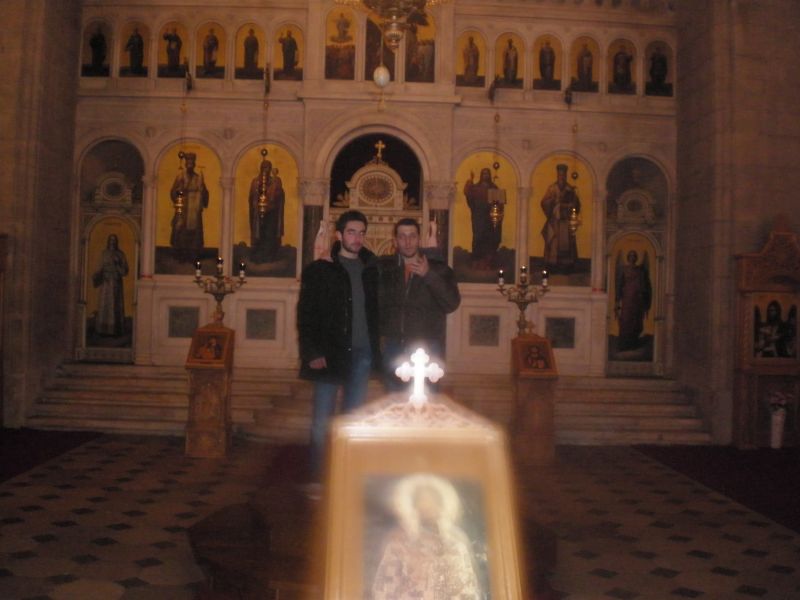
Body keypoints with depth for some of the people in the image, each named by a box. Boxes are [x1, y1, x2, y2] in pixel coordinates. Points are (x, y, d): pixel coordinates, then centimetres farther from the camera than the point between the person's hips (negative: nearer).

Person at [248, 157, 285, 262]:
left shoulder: (276, 181, 4)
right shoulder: (255, 181, 10)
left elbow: (279, 196, -5)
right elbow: (251, 198, 7)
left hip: (272, 213, -2)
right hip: (258, 213, 2)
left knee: (270, 236, -4)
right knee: (258, 235, 0)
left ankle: (269, 257, 0)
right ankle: (257, 257, 4)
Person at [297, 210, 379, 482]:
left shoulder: (370, 269, 10)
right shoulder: (319, 270, 0)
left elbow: (375, 311, 10)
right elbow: (306, 315, -3)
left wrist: (375, 350, 2)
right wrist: (312, 353, -11)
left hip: (361, 354, 3)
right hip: (330, 354, -3)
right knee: (322, 418, 0)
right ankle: (317, 477, 9)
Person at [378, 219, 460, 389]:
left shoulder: (438, 269, 3)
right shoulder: (383, 267, 7)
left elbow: (452, 304, -7)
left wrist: (429, 276, -12)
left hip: (427, 349, -1)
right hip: (393, 348, 2)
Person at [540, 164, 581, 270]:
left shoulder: (571, 189, 8)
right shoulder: (551, 188, 7)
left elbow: (576, 204, 4)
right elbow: (544, 202, 0)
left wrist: (565, 205, -11)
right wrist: (553, 200, -15)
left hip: (566, 221, 1)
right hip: (553, 220, 0)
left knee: (566, 242, -3)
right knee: (553, 242, -5)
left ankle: (567, 264, 0)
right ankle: (552, 264, -3)